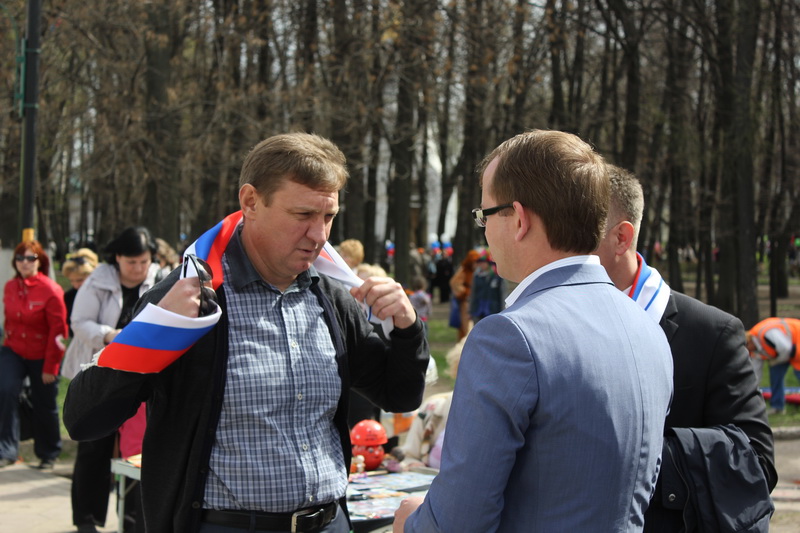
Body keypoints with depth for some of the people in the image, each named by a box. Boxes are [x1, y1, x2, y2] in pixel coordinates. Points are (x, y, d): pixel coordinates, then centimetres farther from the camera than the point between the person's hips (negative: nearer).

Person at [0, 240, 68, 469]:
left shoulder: (51, 291, -16)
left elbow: (58, 331, -14)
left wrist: (50, 367, -13)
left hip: (41, 356, -3)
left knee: (44, 406, 8)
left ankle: (48, 454, 29)